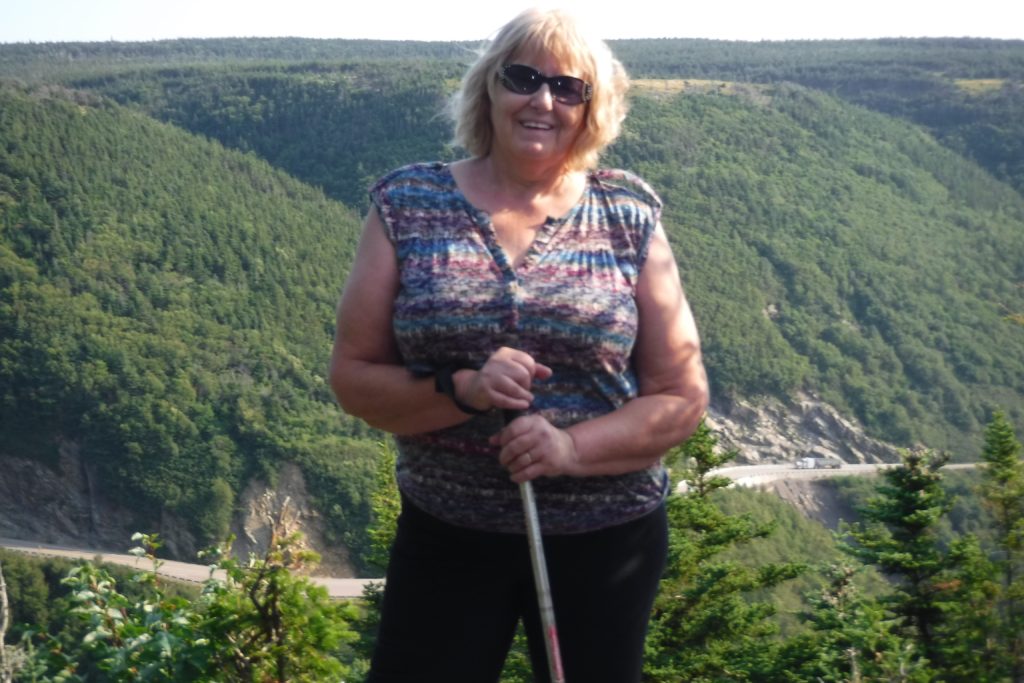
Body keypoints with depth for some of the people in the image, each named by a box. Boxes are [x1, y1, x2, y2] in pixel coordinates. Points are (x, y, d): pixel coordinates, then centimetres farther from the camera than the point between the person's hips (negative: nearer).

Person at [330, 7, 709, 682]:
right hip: (444, 535, 0)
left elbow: (683, 396, -3)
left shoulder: (629, 218, -3)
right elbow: (353, 375, -3)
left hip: (606, 542, 1)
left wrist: (574, 447, -20)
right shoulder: (408, 204, -3)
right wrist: (462, 390, -21)